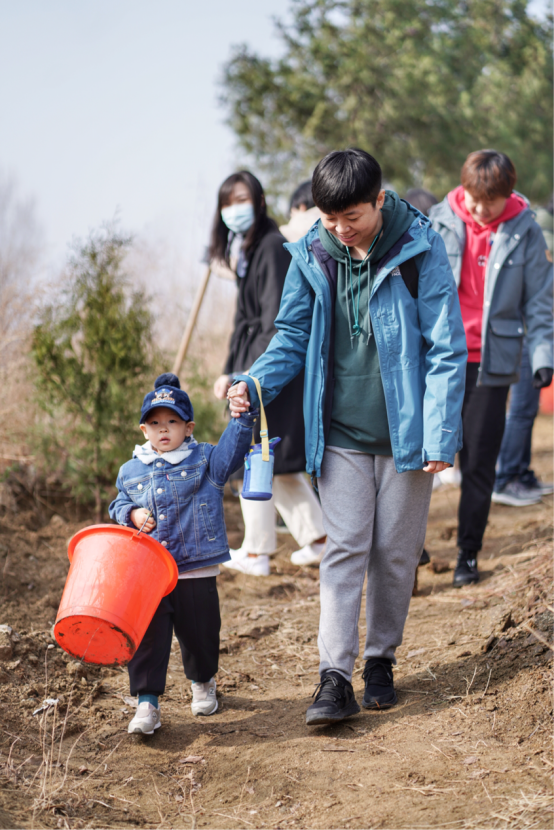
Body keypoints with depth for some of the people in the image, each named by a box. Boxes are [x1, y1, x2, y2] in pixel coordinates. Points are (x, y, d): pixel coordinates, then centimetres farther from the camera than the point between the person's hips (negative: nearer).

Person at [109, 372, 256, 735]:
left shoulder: (205, 461, 1)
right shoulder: (130, 471, 9)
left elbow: (233, 447, -12)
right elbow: (119, 503, 20)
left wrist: (244, 416, -28)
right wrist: (132, 514, -2)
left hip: (197, 572, -1)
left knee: (200, 632, 12)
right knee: (147, 635, -5)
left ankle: (203, 682, 39)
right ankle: (147, 702, 0)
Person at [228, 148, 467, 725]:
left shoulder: (419, 250, -11)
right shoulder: (312, 256, -3)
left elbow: (445, 348, -9)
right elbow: (293, 336, 7)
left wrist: (440, 435, -12)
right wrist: (253, 384, -11)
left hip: (404, 433, -2)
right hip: (340, 433, 2)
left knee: (396, 550, 9)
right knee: (344, 549, -2)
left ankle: (381, 659, 25)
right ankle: (335, 677, -4)